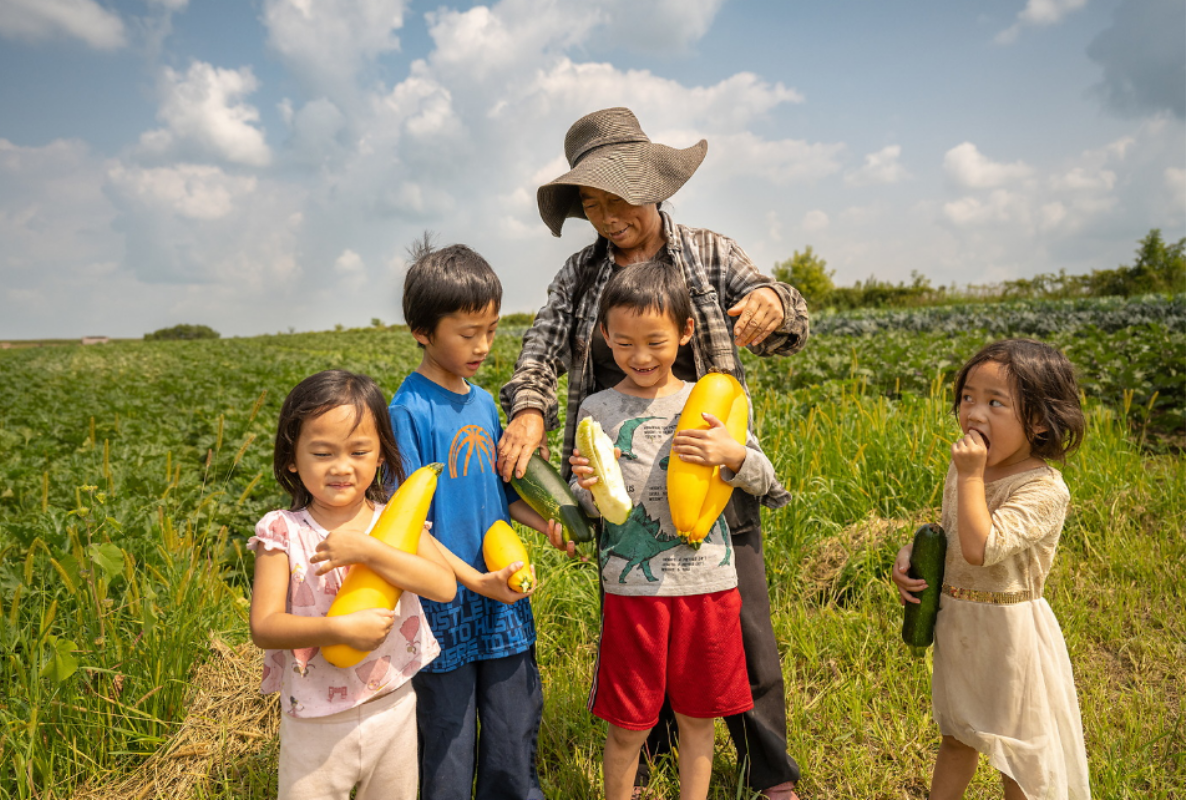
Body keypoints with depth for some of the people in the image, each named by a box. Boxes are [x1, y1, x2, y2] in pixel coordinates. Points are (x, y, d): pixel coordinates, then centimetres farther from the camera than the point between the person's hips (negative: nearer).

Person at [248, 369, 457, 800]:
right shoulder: (281, 532, -11)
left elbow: (444, 585, -21)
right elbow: (264, 627, -16)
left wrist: (366, 549, -29)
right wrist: (341, 628, -30)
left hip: (394, 710, 2)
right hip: (316, 725, -2)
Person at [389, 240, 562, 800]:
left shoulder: (483, 403, 6)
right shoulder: (409, 412, -15)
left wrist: (544, 523, -3)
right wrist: (475, 581, -22)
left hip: (504, 606, 6)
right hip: (446, 610, -6)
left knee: (515, 739, 18)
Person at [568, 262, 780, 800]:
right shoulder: (598, 410, -2)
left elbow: (763, 481, 4)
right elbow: (588, 507, 0)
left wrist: (731, 453, -16)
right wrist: (588, 487, -22)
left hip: (707, 582, 2)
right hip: (633, 587, -1)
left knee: (697, 719, 16)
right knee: (629, 727, 10)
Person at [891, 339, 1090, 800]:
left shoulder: (1044, 489, -23)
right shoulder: (963, 471, 0)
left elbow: (980, 548, -35)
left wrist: (971, 477, -29)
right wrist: (910, 554, -6)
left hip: (1008, 629, -7)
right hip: (956, 624, 7)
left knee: (1019, 751, 15)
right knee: (956, 737, 25)